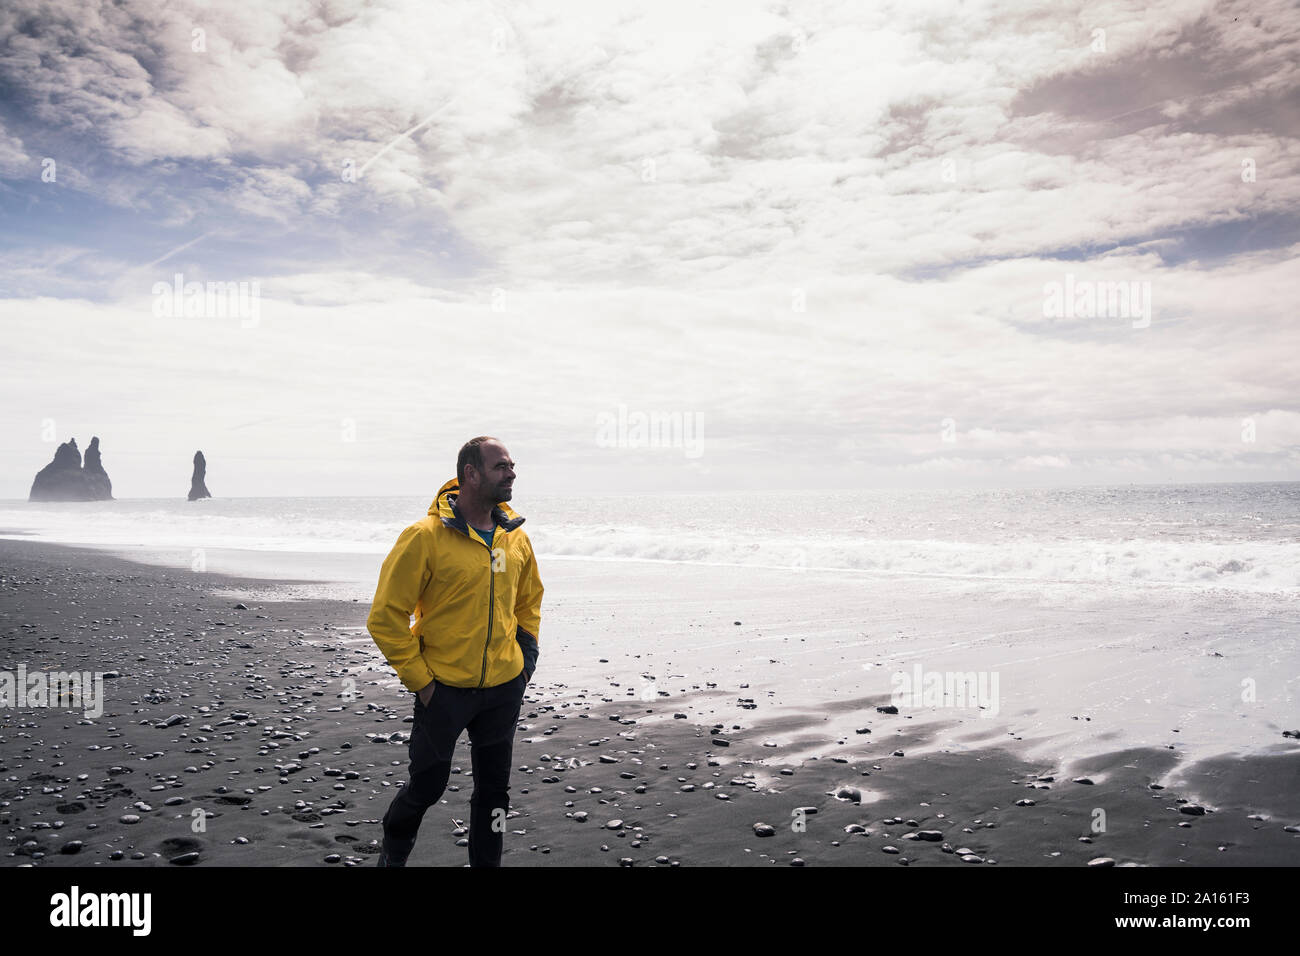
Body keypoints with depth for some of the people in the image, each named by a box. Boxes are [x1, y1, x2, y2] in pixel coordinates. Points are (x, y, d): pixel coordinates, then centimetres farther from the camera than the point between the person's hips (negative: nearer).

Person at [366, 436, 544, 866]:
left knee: (494, 788, 14)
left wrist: (526, 653, 10)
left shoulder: (516, 537, 2)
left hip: (504, 687, 4)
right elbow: (386, 616, -12)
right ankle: (393, 853, 41)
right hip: (445, 688, -4)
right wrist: (417, 678, -11)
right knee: (427, 785, 12)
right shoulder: (425, 536, -16)